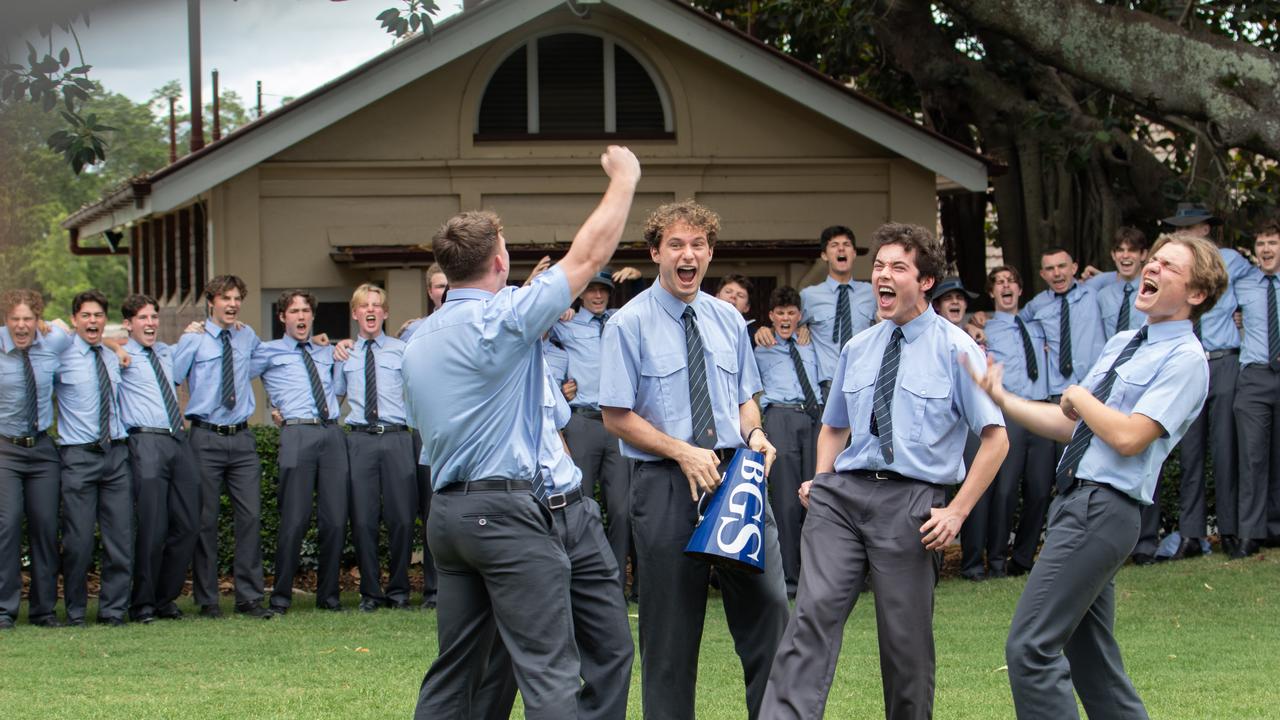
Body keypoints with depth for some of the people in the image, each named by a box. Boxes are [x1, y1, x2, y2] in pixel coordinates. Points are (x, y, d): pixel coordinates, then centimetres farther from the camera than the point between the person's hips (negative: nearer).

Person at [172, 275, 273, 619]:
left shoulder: (248, 336, 13)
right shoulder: (194, 339, -2)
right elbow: (170, 378, -10)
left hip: (242, 438, 4)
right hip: (206, 439, -4)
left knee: (251, 516, -2)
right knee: (205, 520, 0)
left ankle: (249, 597, 4)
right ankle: (207, 600, 6)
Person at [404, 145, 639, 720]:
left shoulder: (418, 342, 14)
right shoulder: (502, 318, -11)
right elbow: (589, 255, -8)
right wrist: (623, 179, 4)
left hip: (445, 510, 8)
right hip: (506, 509, -8)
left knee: (455, 667, 11)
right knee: (549, 670, -10)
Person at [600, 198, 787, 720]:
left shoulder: (729, 320, 10)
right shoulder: (629, 324, -5)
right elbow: (617, 416, -6)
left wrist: (754, 434, -5)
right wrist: (684, 453, -15)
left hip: (736, 475, 4)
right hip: (666, 482, -4)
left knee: (768, 606, -1)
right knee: (671, 626, 3)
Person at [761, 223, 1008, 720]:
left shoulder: (955, 349, 0)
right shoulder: (856, 349, 15)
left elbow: (995, 438, -2)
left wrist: (957, 512, -9)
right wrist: (821, 482, 10)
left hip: (910, 501, -3)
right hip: (842, 493, 3)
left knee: (906, 637, 3)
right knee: (815, 610, -14)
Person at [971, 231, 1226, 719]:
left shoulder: (1185, 360, -9)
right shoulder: (1122, 344, 18)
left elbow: (1128, 437, -20)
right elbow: (1072, 426, 20)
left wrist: (1080, 397, -5)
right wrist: (1000, 399, 14)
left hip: (1103, 509, -9)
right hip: (1075, 501, 9)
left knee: (1031, 646, -15)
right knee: (1090, 659, 13)